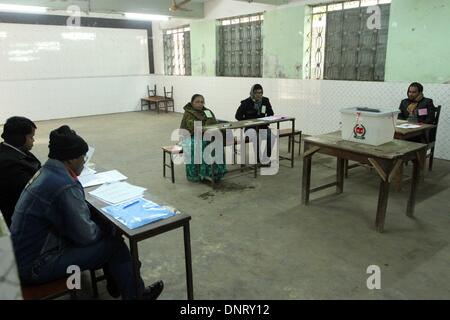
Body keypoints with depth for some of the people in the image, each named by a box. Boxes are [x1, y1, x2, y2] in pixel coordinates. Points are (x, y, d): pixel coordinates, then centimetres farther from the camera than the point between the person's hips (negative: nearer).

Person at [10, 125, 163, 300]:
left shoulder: (46, 172, 2)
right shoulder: (64, 186, -29)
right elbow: (86, 235, -21)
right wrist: (107, 229, -1)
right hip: (35, 265, -9)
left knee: (105, 228, 11)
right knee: (115, 244, -3)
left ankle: (116, 283, 26)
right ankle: (136, 295, 18)